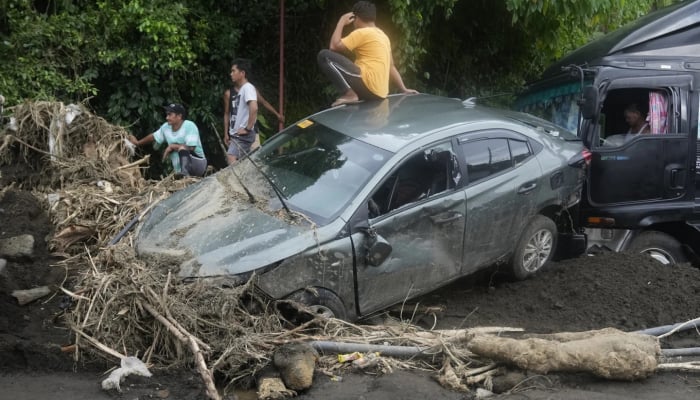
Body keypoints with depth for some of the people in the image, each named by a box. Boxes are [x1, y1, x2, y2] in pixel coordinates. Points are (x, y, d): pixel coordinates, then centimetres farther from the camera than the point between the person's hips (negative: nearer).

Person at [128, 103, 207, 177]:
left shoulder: (189, 126, -15)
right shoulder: (166, 127, 4)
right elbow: (154, 137, 24)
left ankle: (185, 174, -47)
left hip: (198, 163, -7)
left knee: (182, 148, -32)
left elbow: (191, 148, -24)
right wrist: (137, 142, 34)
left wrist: (172, 146, -16)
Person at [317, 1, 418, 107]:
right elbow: (391, 66, 24)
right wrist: (403, 89, 27)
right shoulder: (382, 35, 23)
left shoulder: (362, 33, -4)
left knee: (324, 55, -10)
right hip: (378, 93, 9)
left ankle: (349, 94, -19)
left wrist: (341, 22, 6)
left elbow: (334, 46, -5)